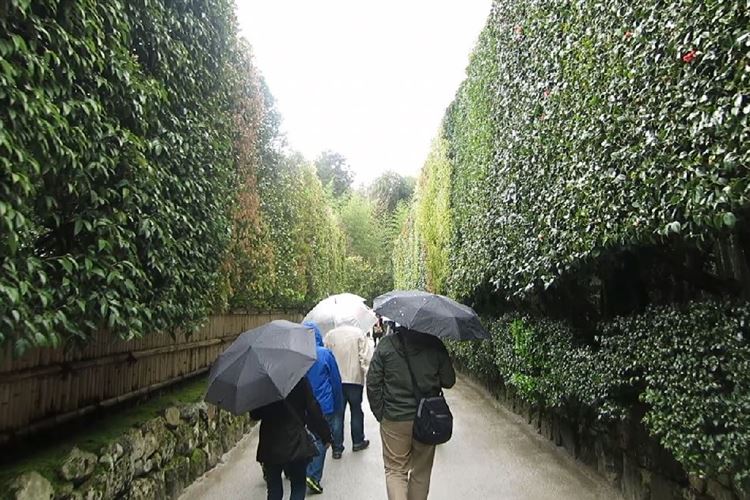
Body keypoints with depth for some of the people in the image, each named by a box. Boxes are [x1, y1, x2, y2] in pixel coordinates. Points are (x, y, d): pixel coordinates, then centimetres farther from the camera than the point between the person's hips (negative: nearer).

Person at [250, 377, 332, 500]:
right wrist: (326, 435, 2)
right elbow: (313, 410, -7)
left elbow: (255, 415, 1)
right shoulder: (300, 380, -10)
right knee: (298, 487, 12)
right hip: (296, 443, -2)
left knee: (274, 490, 13)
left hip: (270, 447, 2)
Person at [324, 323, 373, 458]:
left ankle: (337, 448, 13)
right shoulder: (359, 333, -7)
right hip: (355, 379, -1)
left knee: (337, 414, 10)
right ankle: (357, 442, 30)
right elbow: (365, 358, -12)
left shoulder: (330, 334, -3)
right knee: (356, 411, 17)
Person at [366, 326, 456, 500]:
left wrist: (379, 413, 3)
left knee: (395, 470, 12)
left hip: (394, 421, -1)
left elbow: (372, 383, -7)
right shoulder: (435, 345, -8)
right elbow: (449, 381, -2)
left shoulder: (386, 344, -8)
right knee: (421, 472, 19)